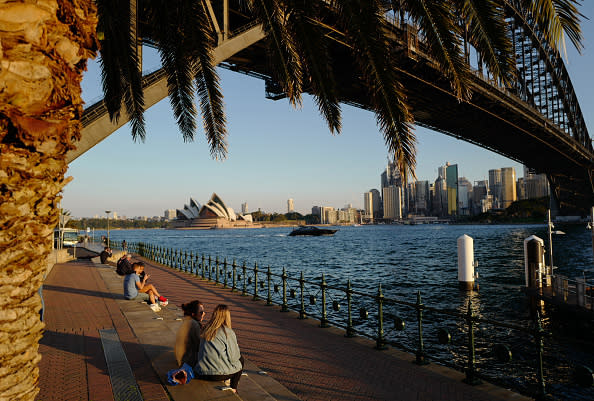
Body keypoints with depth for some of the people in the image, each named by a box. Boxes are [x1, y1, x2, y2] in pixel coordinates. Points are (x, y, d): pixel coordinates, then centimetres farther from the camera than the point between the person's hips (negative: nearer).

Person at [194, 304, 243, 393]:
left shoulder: (205, 329, 3)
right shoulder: (228, 333, -14)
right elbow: (234, 357, -8)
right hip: (218, 374, -6)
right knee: (240, 359, 19)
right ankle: (233, 389, 26)